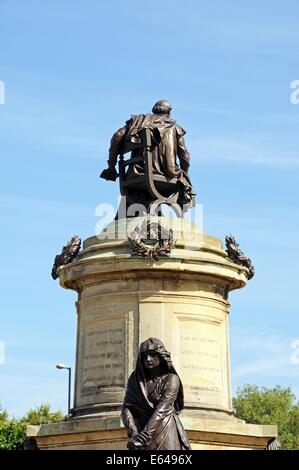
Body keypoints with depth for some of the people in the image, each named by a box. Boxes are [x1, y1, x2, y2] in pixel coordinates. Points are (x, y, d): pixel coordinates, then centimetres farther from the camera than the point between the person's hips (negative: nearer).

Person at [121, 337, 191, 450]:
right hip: (141, 430, 3)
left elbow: (161, 409, -13)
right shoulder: (135, 378, 9)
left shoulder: (171, 379, -3)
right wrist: (133, 433, -18)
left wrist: (142, 436, -22)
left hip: (165, 433, -3)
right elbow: (126, 407, 0)